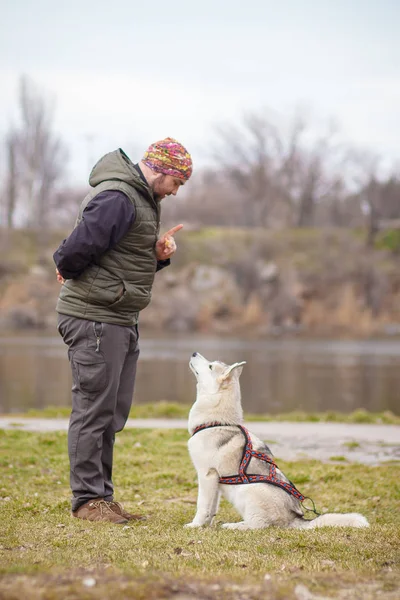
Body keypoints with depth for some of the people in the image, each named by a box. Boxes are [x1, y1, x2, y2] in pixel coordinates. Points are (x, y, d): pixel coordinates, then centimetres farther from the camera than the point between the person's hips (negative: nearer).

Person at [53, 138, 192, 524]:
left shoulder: (143, 200, 17)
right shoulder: (116, 197, -17)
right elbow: (77, 250, -22)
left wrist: (157, 254, 2)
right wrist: (67, 270, -1)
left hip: (121, 320, 10)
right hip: (95, 319, -10)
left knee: (113, 412, 12)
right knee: (93, 409, -5)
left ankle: (102, 496, 19)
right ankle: (87, 499, 2)